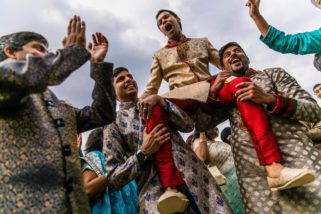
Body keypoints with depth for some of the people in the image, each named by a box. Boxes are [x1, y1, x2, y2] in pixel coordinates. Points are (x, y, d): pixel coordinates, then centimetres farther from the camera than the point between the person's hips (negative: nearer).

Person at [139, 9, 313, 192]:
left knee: (240, 83, -32)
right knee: (154, 109, -35)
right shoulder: (159, 55, 27)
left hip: (211, 93, 1)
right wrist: (145, 100, -8)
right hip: (181, 99, -1)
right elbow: (151, 88, 16)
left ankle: (273, 167, -41)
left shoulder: (202, 42, 30)